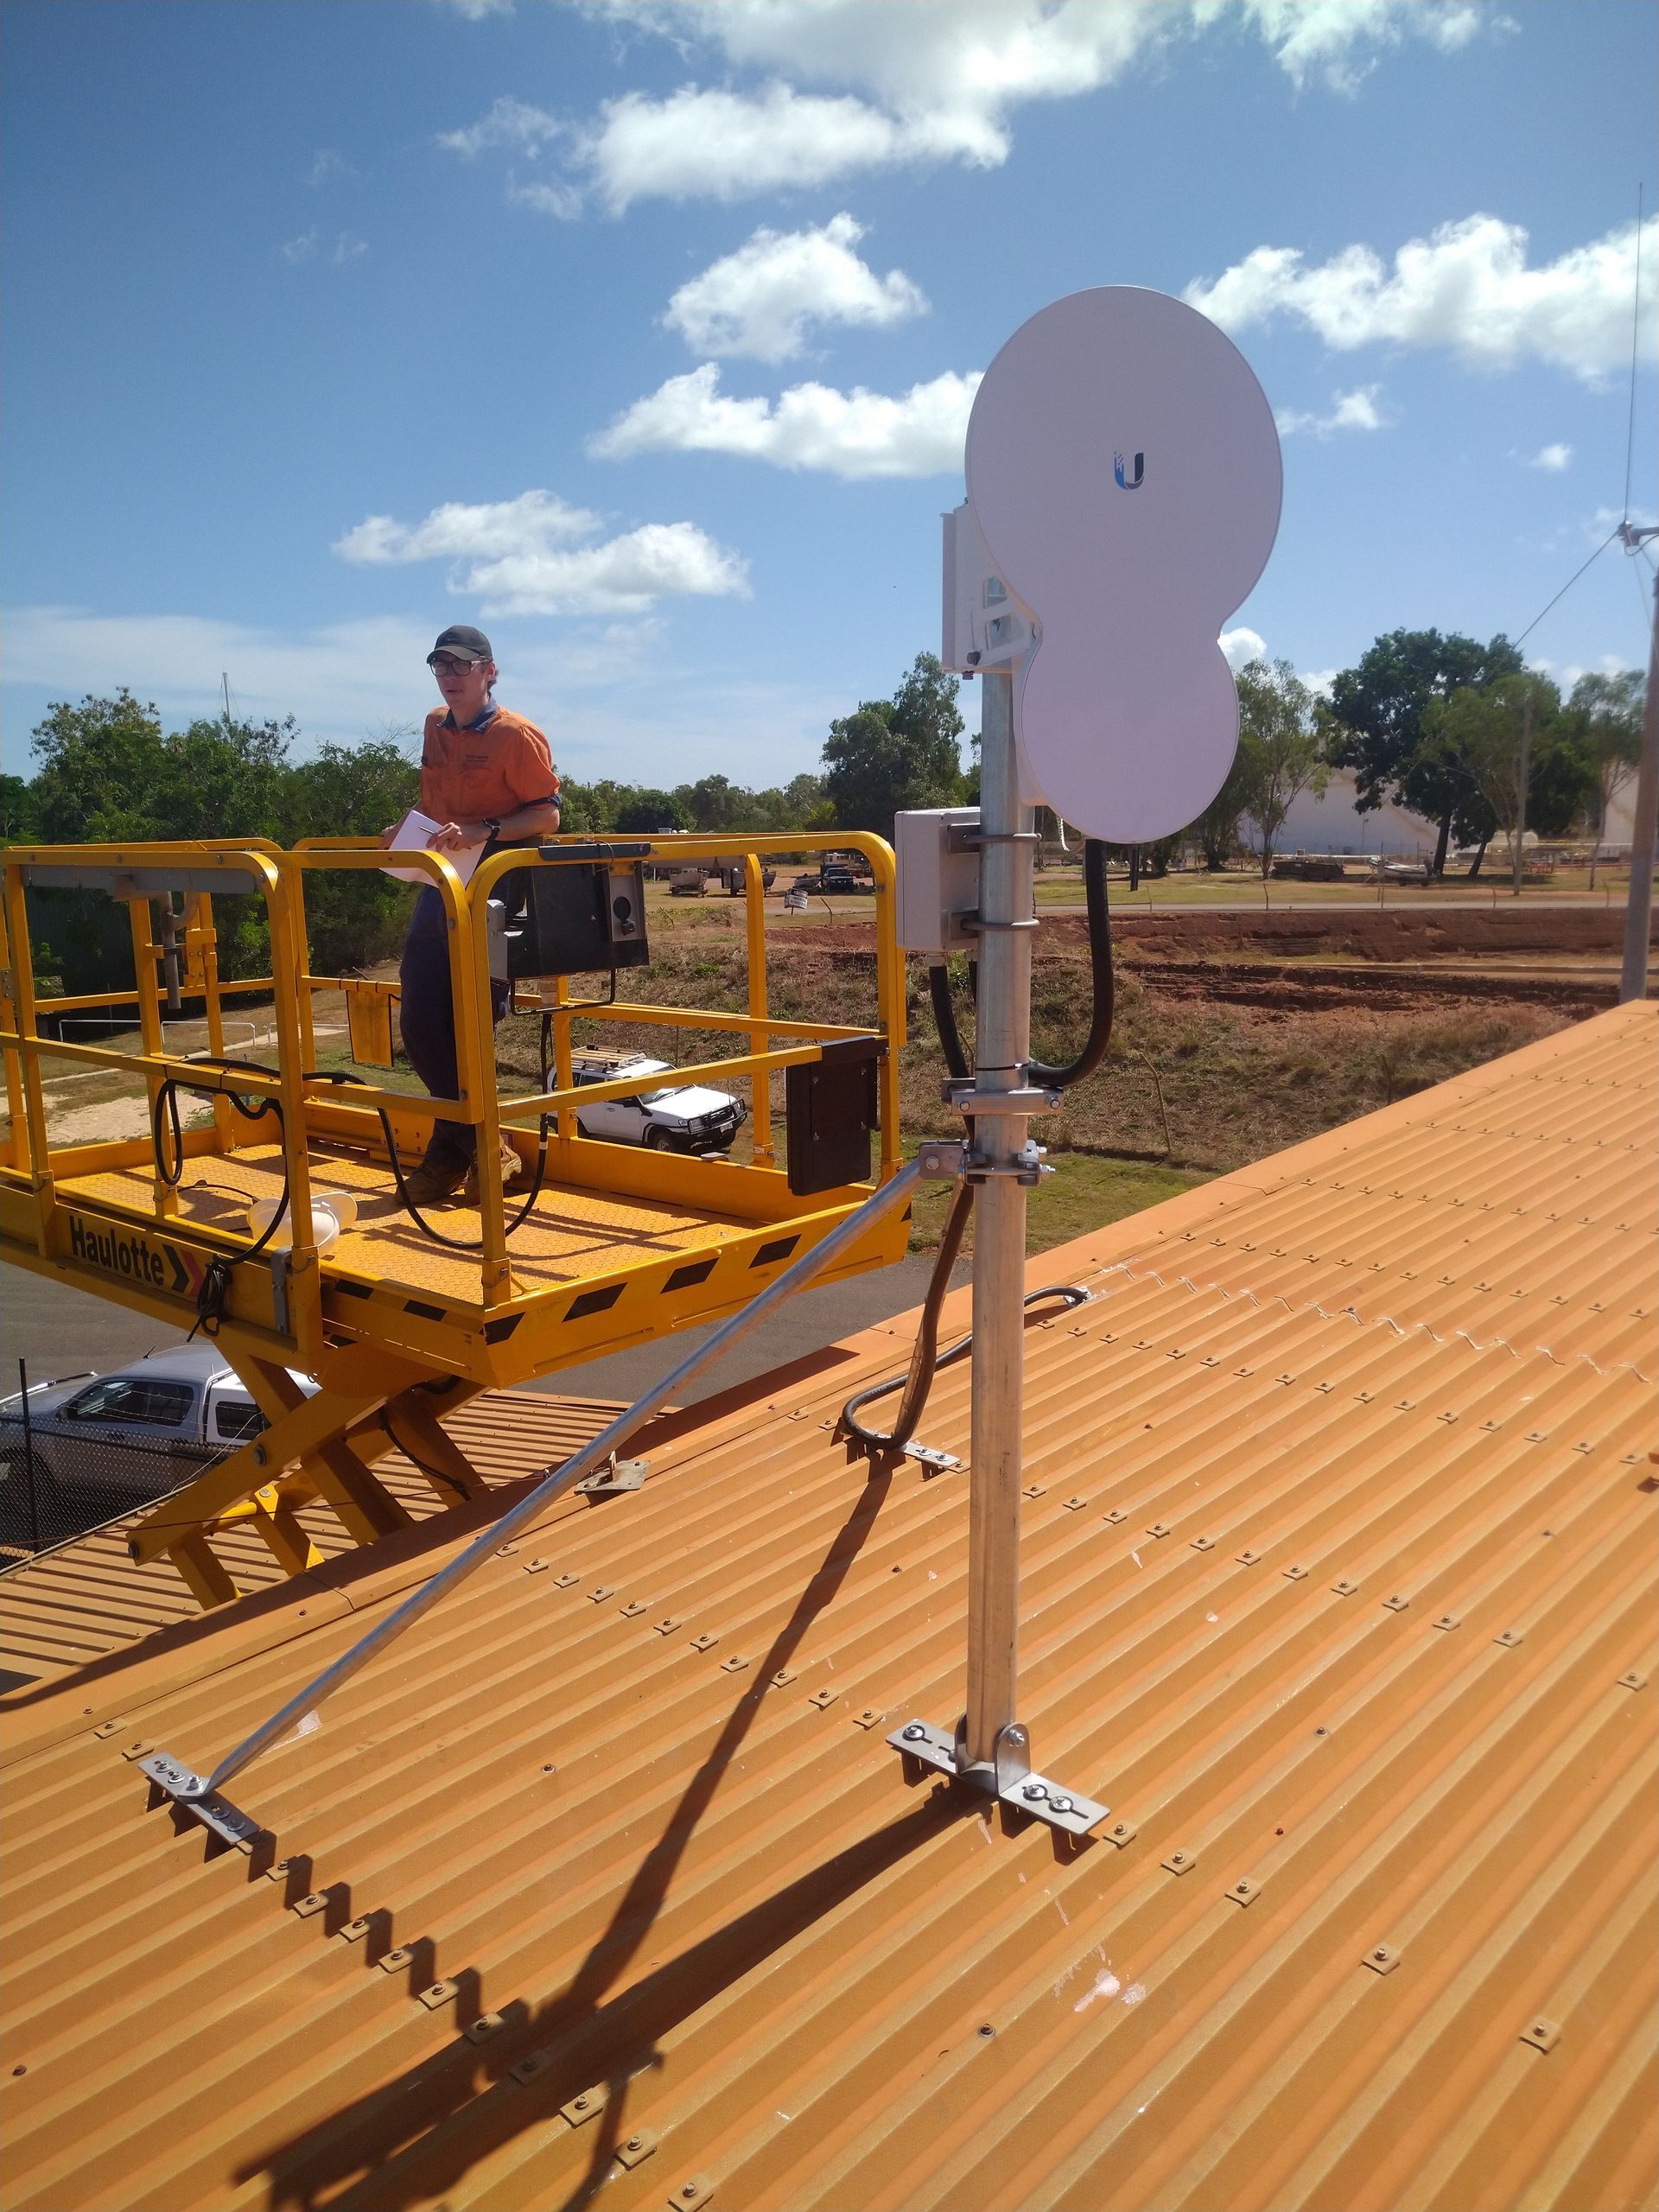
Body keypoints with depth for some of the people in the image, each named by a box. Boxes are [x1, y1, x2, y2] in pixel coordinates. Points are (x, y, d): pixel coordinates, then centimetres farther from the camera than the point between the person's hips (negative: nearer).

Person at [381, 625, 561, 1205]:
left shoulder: (516, 734, -8)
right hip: (439, 890, 7)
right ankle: (485, 1151, 10)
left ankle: (453, 1150, 13)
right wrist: (408, 832, 10)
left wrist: (479, 831, -23)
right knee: (419, 1026, 1)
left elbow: (547, 814, -12)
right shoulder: (434, 728, 14)